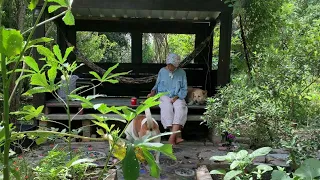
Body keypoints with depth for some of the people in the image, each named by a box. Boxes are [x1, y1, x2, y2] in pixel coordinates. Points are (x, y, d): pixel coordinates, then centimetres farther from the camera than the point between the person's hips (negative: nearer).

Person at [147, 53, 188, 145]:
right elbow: (157, 85, 18)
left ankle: (172, 137, -43)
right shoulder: (162, 71, 8)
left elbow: (184, 89, 6)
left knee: (180, 108, -34)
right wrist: (153, 92, -3)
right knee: (167, 108, -34)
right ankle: (177, 136, -35)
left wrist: (177, 97, -10)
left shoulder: (181, 72, 6)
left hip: (177, 97, 0)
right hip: (164, 96, 0)